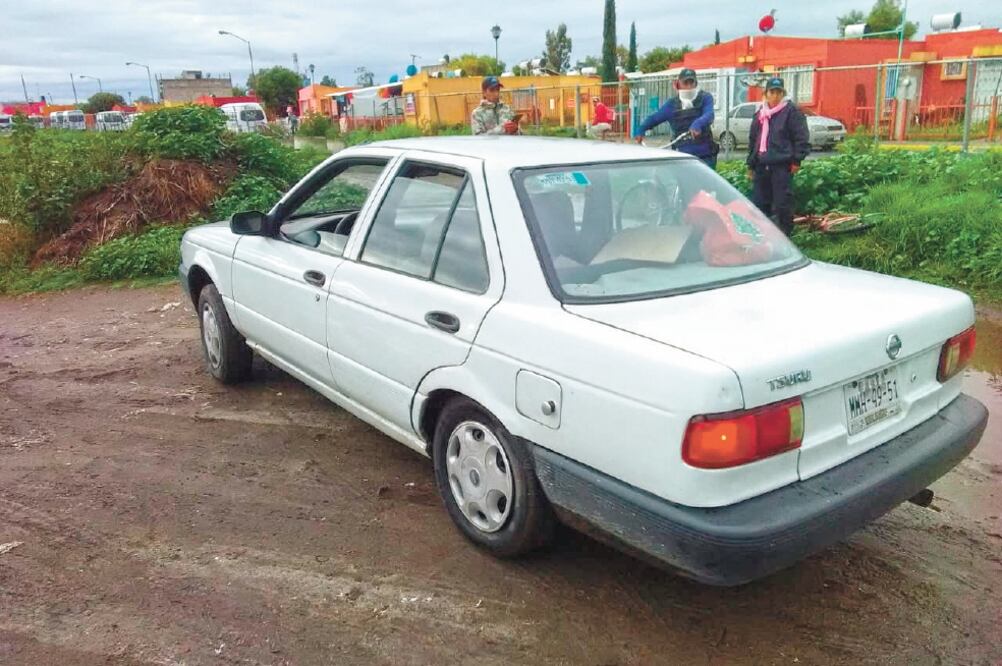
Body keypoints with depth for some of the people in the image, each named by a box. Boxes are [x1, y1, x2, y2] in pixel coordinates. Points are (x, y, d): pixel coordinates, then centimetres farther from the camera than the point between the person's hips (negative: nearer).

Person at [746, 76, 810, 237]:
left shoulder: (791, 111, 0)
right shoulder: (760, 114, 19)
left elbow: (802, 138, -4)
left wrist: (796, 160, -11)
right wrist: (751, 165, 21)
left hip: (782, 166, -6)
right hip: (761, 166, 6)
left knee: (782, 203, -6)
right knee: (759, 202, 9)